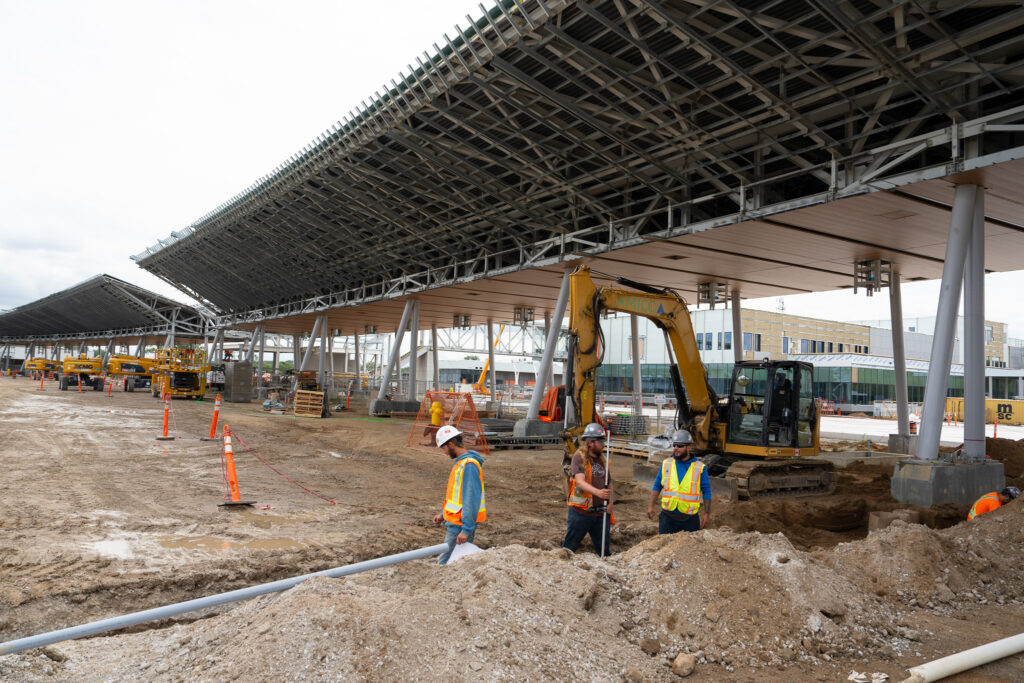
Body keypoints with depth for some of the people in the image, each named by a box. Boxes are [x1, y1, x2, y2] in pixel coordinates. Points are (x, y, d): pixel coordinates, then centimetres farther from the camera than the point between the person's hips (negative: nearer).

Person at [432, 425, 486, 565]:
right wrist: (443, 514, 21)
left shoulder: (469, 465, -20)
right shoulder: (460, 461, 14)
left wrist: (466, 529, -25)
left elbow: (472, 499, -24)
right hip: (456, 521, 10)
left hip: (461, 524, -10)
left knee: (445, 563, -8)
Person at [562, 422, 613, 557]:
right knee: (569, 547, 3)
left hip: (601, 512, 6)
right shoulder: (579, 457, -8)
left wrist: (610, 502, 3)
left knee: (603, 549, 11)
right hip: (581, 512, -6)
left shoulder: (602, 460, 12)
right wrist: (597, 492, -37)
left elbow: (609, 483, 20)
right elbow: (580, 481, -22)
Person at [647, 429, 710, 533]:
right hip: (667, 517, 2)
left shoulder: (700, 468, 0)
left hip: (690, 519, -2)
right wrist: (651, 506, 4)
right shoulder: (666, 464, 7)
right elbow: (657, 486, 11)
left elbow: (706, 492, 2)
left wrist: (706, 514, -3)